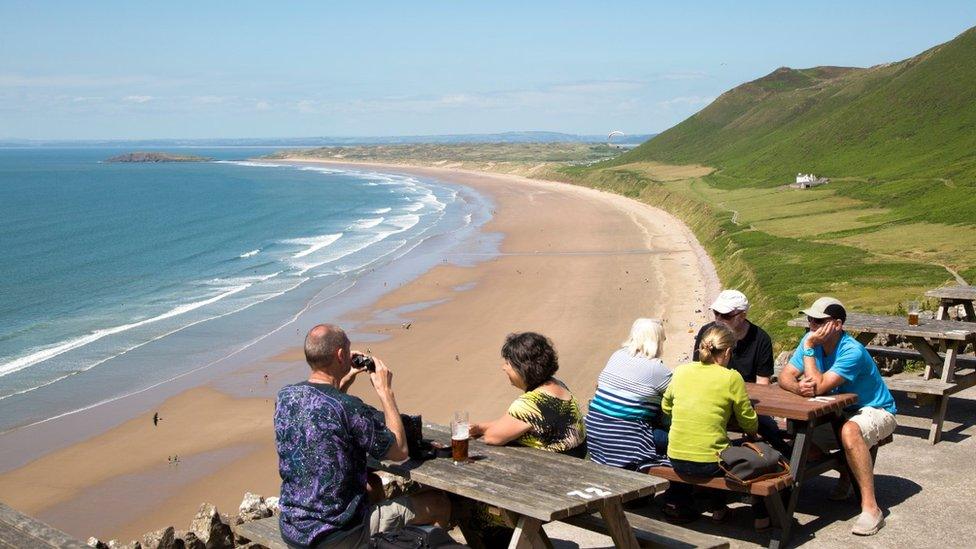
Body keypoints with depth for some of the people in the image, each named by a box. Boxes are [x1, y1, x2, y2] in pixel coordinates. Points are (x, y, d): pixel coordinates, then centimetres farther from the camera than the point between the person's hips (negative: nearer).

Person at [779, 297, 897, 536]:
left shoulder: (852, 352, -29)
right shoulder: (811, 340, -7)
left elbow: (819, 386, -36)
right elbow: (785, 377, -10)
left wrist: (809, 348, -31)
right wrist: (799, 387, -33)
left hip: (875, 410, -7)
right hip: (840, 412, 7)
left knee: (849, 431, -39)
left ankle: (870, 507, -31)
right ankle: (847, 472, 13)